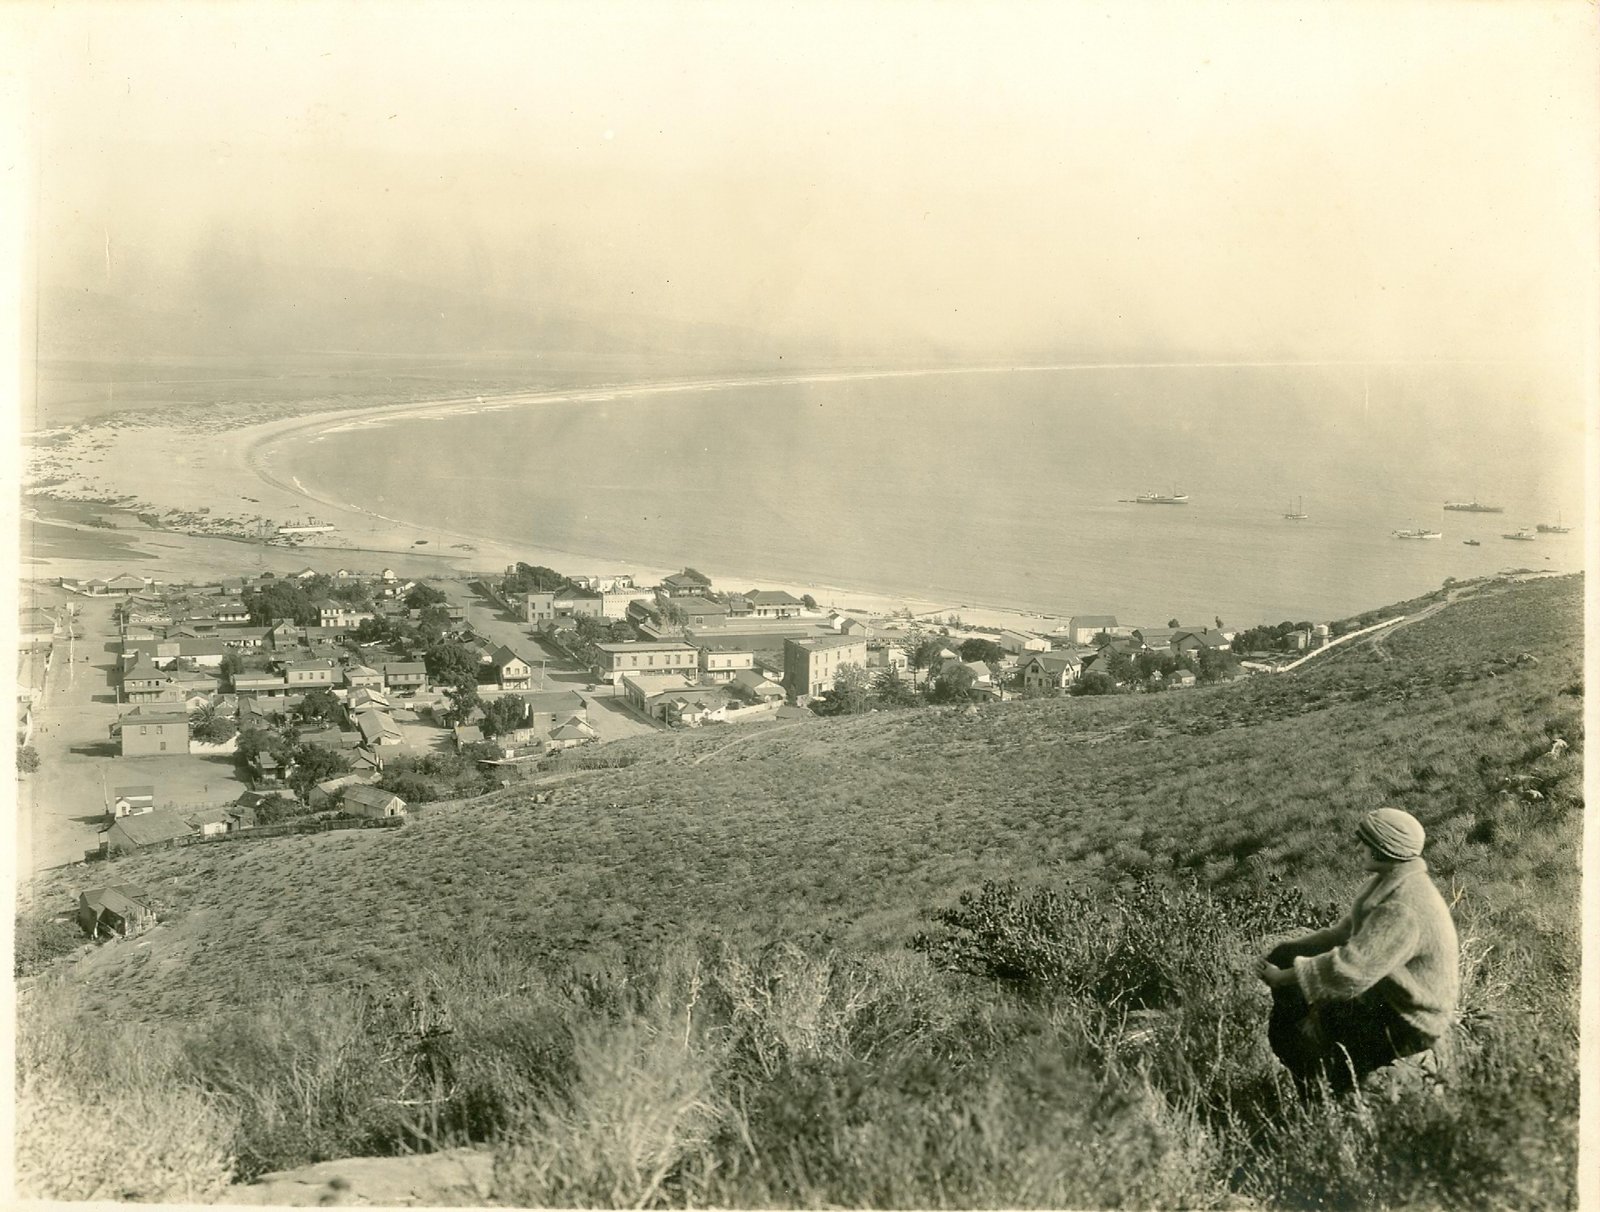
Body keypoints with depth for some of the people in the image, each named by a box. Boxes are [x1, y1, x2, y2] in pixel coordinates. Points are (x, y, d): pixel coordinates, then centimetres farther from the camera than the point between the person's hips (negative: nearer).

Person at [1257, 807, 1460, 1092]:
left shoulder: (1402, 910, -30)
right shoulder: (1392, 882, 3)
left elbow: (1349, 971, -34)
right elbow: (1349, 932, 14)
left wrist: (1283, 977, -24)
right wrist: (1290, 949, 4)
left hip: (1407, 1025, -10)